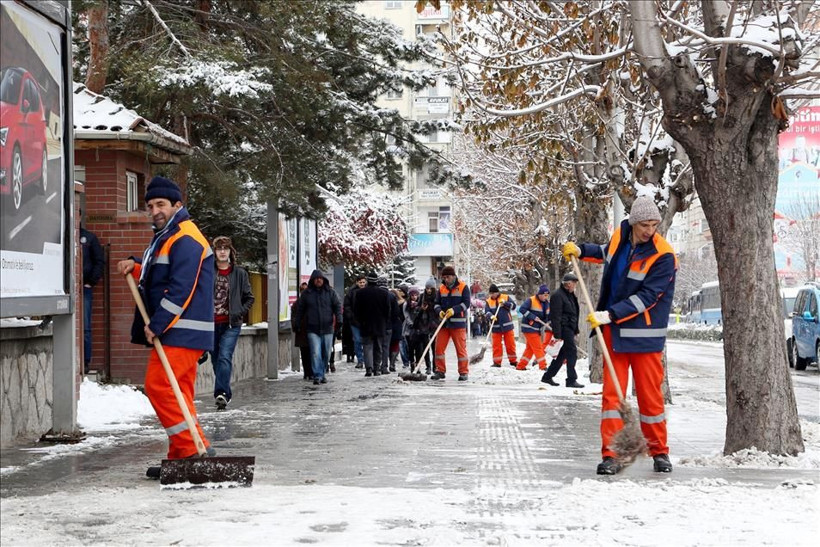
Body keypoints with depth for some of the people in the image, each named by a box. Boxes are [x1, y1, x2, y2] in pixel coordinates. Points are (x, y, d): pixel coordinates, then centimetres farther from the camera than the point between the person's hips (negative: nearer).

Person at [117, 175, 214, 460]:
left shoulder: (185, 239, -14)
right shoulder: (166, 236, 21)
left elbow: (180, 290, -21)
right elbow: (159, 276, 32)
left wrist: (156, 326, -19)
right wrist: (136, 266, 13)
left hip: (181, 331, -11)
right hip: (173, 330, 11)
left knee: (158, 386, -14)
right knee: (177, 392, 10)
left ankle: (194, 448, -13)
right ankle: (181, 456, 14)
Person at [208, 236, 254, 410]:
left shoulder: (240, 273, 4)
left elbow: (249, 297, 11)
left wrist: (239, 313, -1)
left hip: (231, 324, -2)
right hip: (211, 323, 2)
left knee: (225, 358, -16)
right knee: (216, 359, 9)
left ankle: (221, 393, -23)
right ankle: (225, 393, 23)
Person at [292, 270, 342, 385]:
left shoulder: (330, 292, 5)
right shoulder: (306, 293, 5)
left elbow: (337, 306, 5)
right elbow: (300, 310, 12)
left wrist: (339, 319, -9)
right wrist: (296, 324, 11)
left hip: (327, 328, 1)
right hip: (313, 329, -1)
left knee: (326, 353, 8)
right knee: (315, 353, -12)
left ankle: (322, 373, 23)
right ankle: (317, 376, -11)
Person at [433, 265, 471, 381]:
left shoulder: (463, 287, -2)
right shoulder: (442, 288, 11)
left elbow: (466, 303, -8)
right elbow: (437, 303, 13)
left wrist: (454, 310, -21)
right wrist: (440, 311, -9)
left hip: (458, 323, -4)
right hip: (444, 323, 4)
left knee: (461, 348, -2)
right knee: (439, 347, 2)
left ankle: (464, 372, 5)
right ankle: (440, 371, 11)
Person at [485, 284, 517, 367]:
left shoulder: (506, 297, 1)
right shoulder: (488, 302, 3)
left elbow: (513, 305, -5)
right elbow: (486, 311, -6)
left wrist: (505, 303, -19)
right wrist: (491, 316, -27)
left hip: (507, 326, -1)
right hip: (496, 327, 1)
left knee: (510, 344, 5)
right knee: (496, 345, 1)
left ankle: (513, 360, 16)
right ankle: (497, 362, 7)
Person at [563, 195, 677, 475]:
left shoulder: (663, 255, -15)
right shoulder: (620, 235, 3)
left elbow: (645, 298, -19)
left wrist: (609, 315, -25)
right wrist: (580, 250, 15)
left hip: (644, 336, -5)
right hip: (614, 331, 5)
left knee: (650, 395, 2)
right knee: (611, 393, 1)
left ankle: (659, 452, 18)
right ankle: (611, 455, 3)